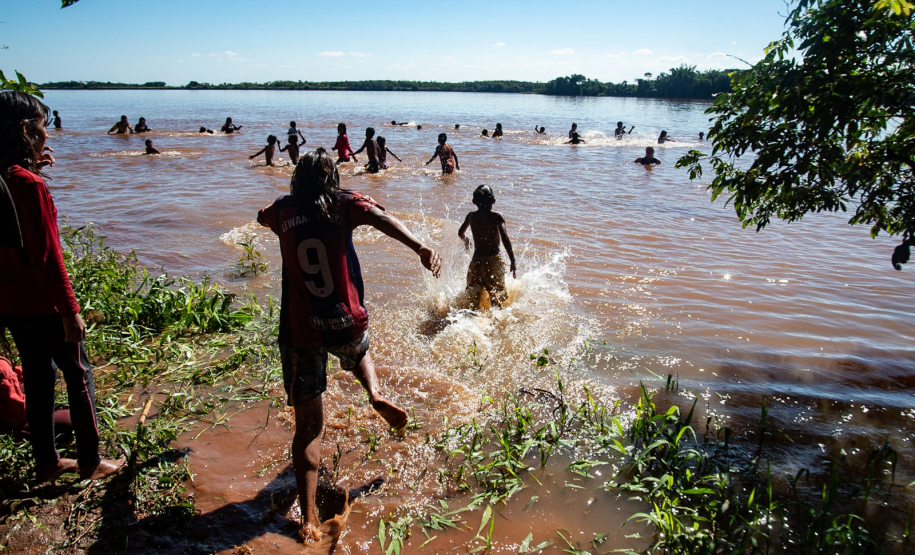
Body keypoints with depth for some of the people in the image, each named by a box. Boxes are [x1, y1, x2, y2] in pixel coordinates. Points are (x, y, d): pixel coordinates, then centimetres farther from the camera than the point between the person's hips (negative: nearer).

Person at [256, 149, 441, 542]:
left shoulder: (283, 211, 7)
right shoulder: (344, 204, 0)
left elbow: (262, 216, 32)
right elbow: (380, 217, -21)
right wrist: (420, 247, -32)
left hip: (300, 331, 1)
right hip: (346, 324, 0)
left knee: (308, 425, 8)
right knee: (359, 351, 38)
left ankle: (309, 518, 8)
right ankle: (375, 394, 11)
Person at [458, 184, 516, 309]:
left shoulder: (471, 216, 1)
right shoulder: (497, 217, -9)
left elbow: (460, 233, 19)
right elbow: (505, 239, -18)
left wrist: (466, 241, 41)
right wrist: (513, 262, -17)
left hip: (477, 260, 3)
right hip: (494, 260, -3)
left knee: (473, 296, 17)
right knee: (496, 295, 7)